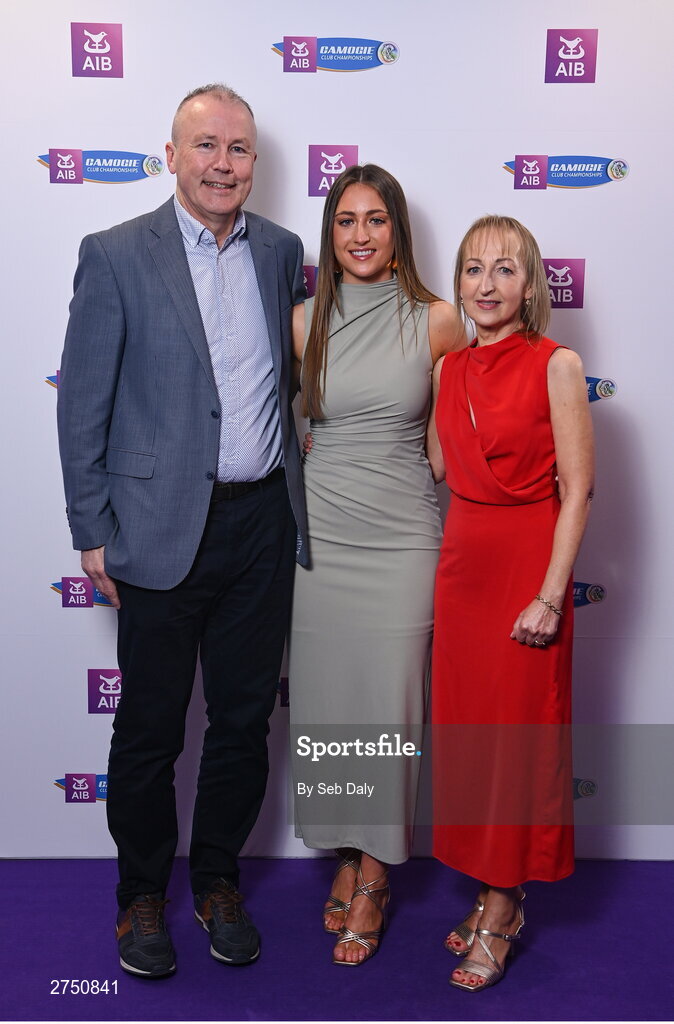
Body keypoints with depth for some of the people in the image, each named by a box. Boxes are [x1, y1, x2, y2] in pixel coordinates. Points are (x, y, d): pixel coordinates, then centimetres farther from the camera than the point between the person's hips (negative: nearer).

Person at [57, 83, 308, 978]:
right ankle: (142, 894, 31)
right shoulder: (116, 256, -5)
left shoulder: (281, 251, 8)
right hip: (162, 531, -3)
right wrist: (93, 534, -6)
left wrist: (295, 503, 12)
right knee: (150, 726, 9)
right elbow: (82, 406, -4)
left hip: (262, 525, 4)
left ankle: (219, 879, 35)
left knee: (245, 717, 13)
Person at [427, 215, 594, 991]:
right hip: (462, 560, 6)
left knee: (519, 732, 3)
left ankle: (500, 912, 19)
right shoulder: (450, 368, 9)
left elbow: (577, 489, -11)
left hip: (527, 561, -5)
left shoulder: (556, 365, -8)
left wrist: (550, 595, -16)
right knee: (464, 728, 11)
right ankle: (493, 894, 28)